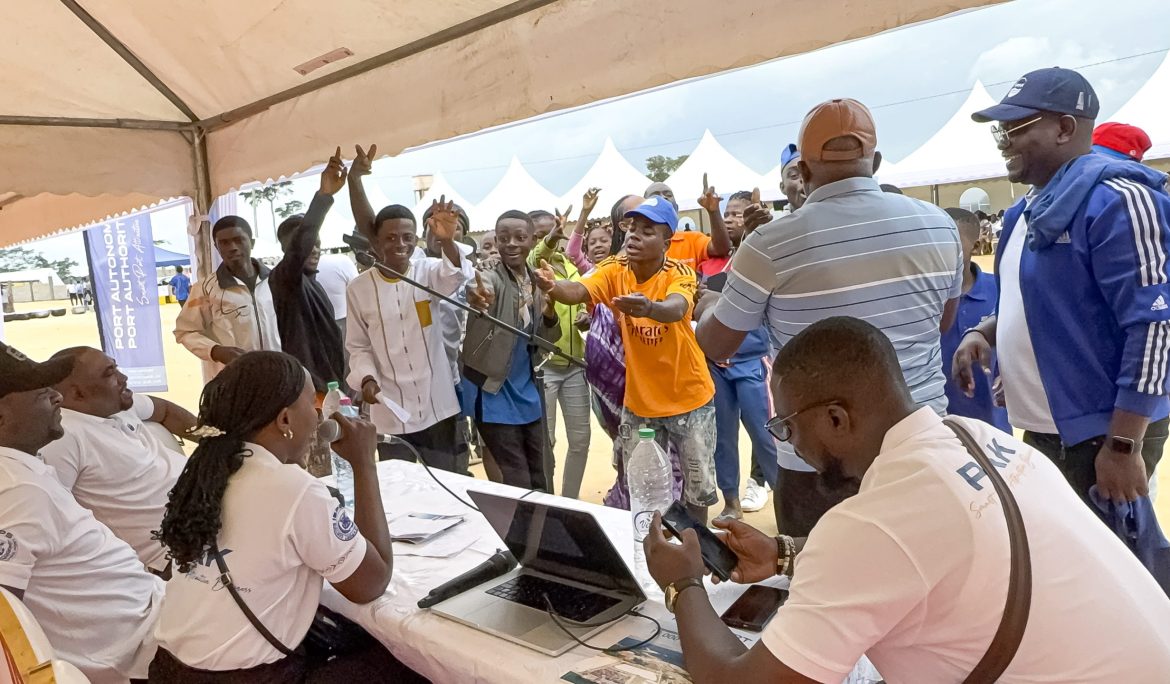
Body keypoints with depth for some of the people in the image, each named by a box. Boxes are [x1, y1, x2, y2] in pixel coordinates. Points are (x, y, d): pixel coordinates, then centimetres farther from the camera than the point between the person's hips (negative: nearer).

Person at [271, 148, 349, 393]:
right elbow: (299, 245, -35)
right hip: (307, 388, -9)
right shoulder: (284, 277, -12)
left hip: (328, 383, 9)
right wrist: (323, 196, -48)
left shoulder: (310, 281, 15)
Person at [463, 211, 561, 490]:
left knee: (539, 480, 16)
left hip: (527, 392, 6)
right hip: (494, 393, -6)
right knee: (519, 485, -2)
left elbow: (547, 340, 8)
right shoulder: (491, 278, -15)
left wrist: (549, 313, -14)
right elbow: (482, 288, -41)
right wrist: (477, 294, -65)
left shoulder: (536, 281, 5)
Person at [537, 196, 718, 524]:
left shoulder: (680, 274, -17)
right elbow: (578, 291, -28)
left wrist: (648, 308, -63)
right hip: (639, 401, 3)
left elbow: (676, 310, -40)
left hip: (688, 397, -2)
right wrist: (552, 285, -51)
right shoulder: (615, 270, -9)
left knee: (698, 483, 11)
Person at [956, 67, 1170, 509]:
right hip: (1042, 435, 9)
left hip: (1101, 438, -8)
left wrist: (1123, 446, -22)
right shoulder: (1029, 210, 11)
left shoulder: (1114, 199, -16)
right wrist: (983, 334, 0)